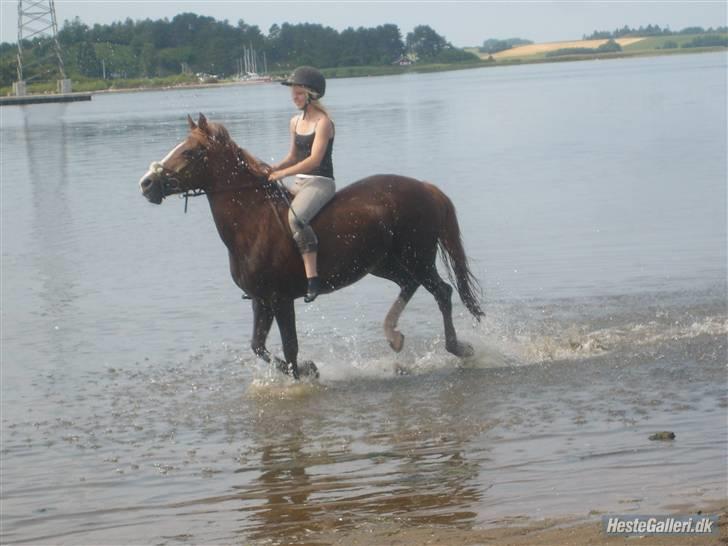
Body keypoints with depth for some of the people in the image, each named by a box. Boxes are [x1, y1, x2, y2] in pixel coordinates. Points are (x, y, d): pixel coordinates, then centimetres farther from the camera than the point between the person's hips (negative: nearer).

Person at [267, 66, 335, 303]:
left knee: (295, 217, -33)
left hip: (321, 183, -9)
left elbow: (314, 159, -19)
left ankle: (312, 278, -36)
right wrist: (275, 167, 1)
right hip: (300, 183, 9)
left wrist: (283, 173, -21)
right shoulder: (296, 121, 14)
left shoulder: (323, 122, -11)